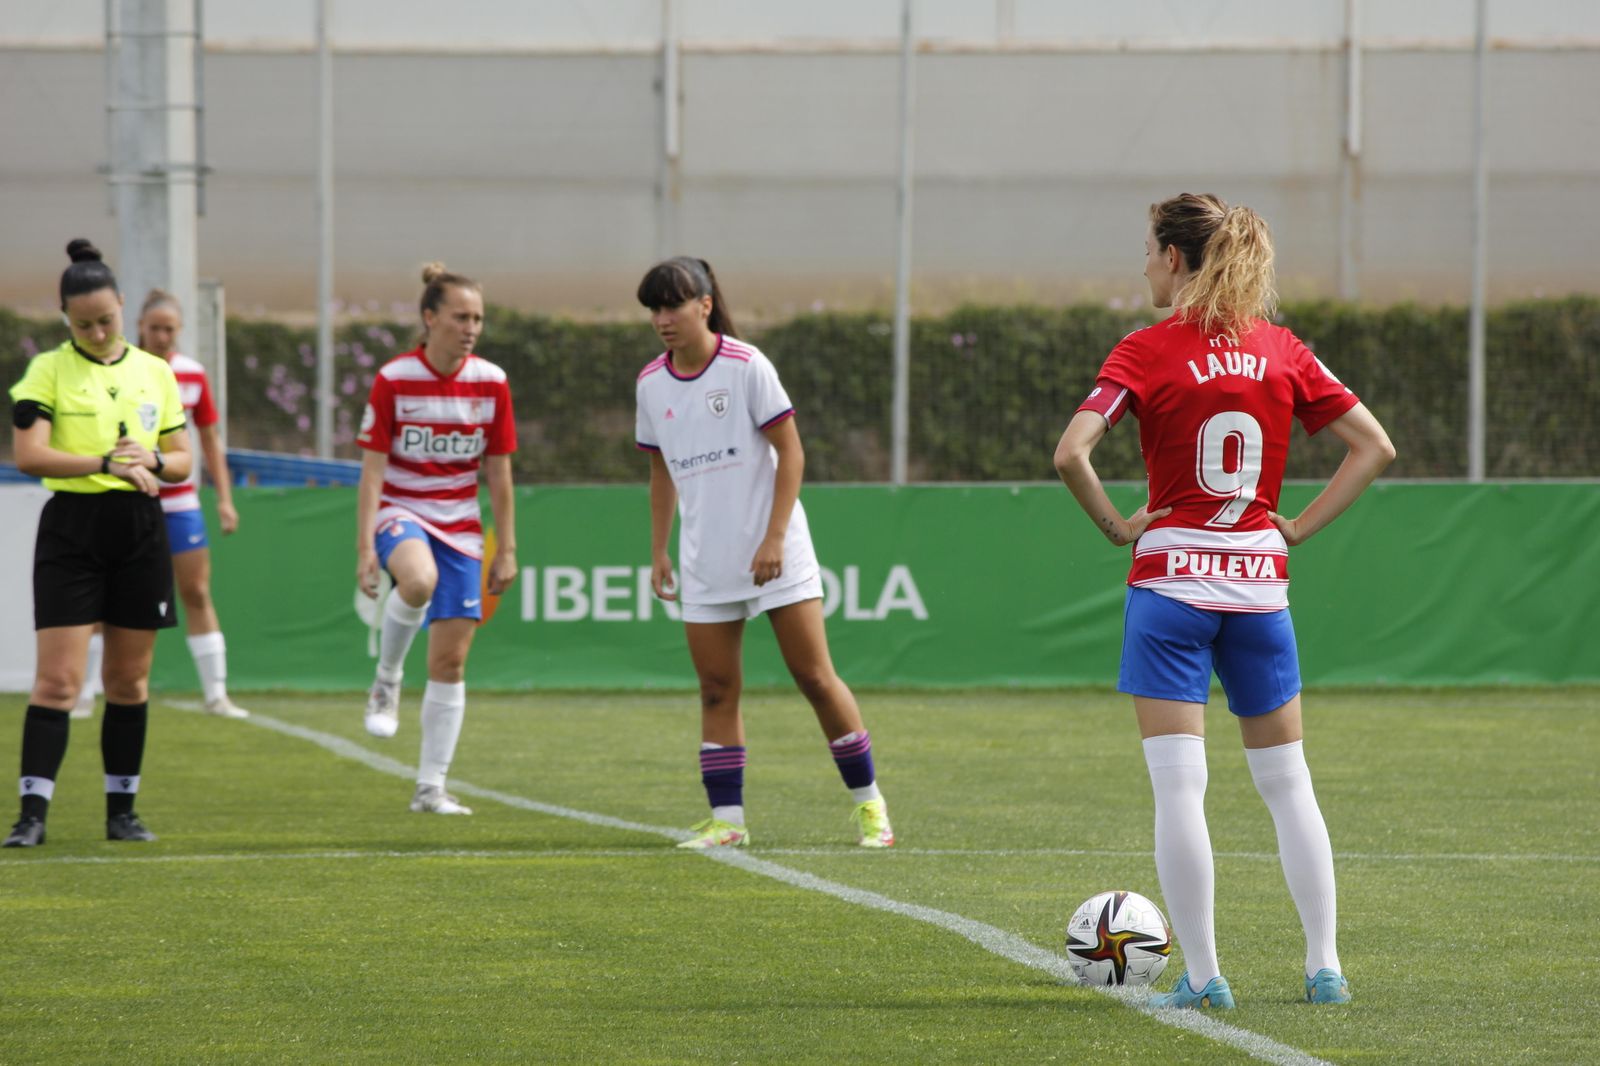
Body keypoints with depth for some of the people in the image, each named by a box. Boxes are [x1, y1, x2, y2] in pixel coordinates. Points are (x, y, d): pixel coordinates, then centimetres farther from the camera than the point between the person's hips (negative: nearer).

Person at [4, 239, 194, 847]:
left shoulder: (155, 373, 8)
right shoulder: (49, 370, -3)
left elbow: (182, 460, 13)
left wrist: (151, 461, -11)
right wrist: (107, 463, -25)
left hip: (140, 530, 4)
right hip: (72, 529, -4)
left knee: (130, 681, 8)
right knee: (58, 678, -10)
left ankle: (122, 810, 17)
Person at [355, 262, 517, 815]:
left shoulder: (490, 383, 0)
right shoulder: (394, 380, -9)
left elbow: (499, 474, 7)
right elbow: (372, 470, -8)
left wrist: (506, 551, 5)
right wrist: (365, 548, -15)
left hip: (459, 526, 3)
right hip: (400, 512, -3)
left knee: (451, 660, -1)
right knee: (418, 580, -39)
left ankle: (431, 787, 8)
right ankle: (386, 683, -13)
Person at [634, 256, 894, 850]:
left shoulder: (745, 366, -10)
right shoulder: (651, 384, 6)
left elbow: (790, 452, -9)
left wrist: (774, 539, -15)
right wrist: (658, 551, 13)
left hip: (774, 556, -5)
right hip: (705, 566, 5)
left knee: (816, 678, -4)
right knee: (716, 690, 0)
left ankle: (867, 802, 8)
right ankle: (726, 819, 4)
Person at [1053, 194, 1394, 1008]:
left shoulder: (1149, 351, -7)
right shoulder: (1280, 350, 5)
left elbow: (1070, 453, -19)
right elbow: (1374, 446, 5)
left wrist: (1117, 527, -5)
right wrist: (1299, 528, 6)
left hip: (1171, 579, -4)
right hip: (1259, 583, 4)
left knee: (1178, 785, -2)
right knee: (1286, 781, 14)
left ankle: (1202, 974, -4)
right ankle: (1324, 965, 12)